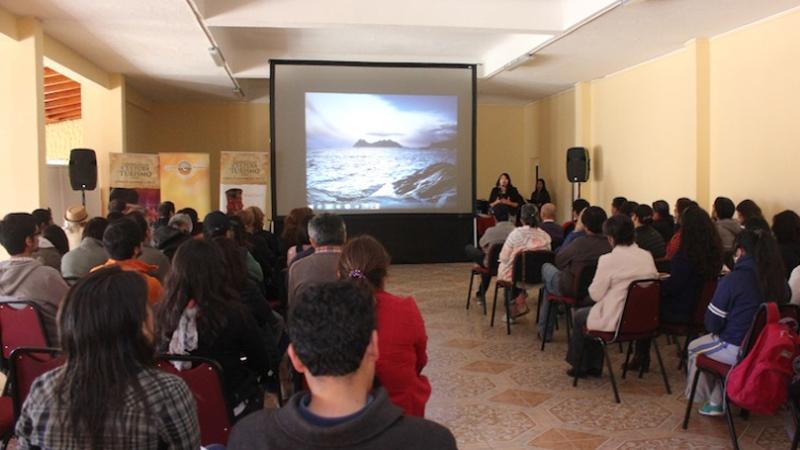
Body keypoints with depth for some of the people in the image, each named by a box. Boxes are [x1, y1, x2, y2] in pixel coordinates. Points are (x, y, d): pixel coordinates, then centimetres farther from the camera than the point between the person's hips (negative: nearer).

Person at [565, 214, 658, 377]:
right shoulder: (647, 256, -1)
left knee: (579, 316, 23)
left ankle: (580, 367, 36)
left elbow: (595, 294, -13)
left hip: (615, 320, -6)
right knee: (590, 312, 30)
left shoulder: (609, 260, -18)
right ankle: (594, 366, 36)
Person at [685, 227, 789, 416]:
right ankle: (717, 402, 29)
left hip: (738, 350, -6)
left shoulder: (733, 279, -20)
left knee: (694, 348, 21)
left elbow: (713, 322, -15)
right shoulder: (779, 280, -5)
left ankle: (703, 398, 34)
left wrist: (714, 328, 10)